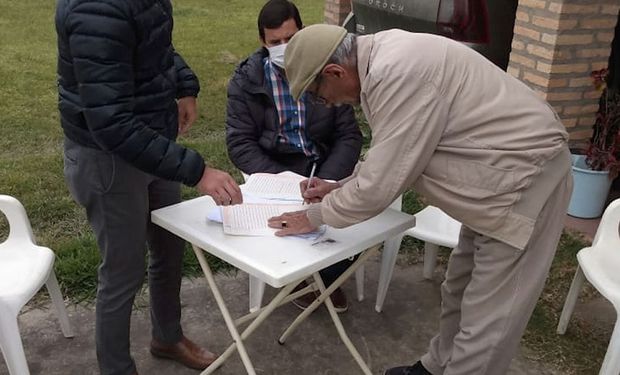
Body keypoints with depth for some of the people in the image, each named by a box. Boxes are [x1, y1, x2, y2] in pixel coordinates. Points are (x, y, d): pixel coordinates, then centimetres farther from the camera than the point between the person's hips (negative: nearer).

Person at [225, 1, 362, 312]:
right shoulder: (246, 81, -2)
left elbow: (349, 135, -2)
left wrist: (326, 181, -19)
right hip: (275, 172, -1)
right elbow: (239, 144, -6)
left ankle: (332, 276, 10)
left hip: (324, 167, 1)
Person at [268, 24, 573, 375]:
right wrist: (340, 188, 13)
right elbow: (389, 156, 17)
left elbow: (380, 185, -23)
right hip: (508, 172, 10)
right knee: (461, 290, 22)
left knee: (487, 319, -1)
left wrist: (316, 216, -8)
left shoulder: (396, 74, -27)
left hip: (526, 179, -10)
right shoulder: (385, 56, 5)